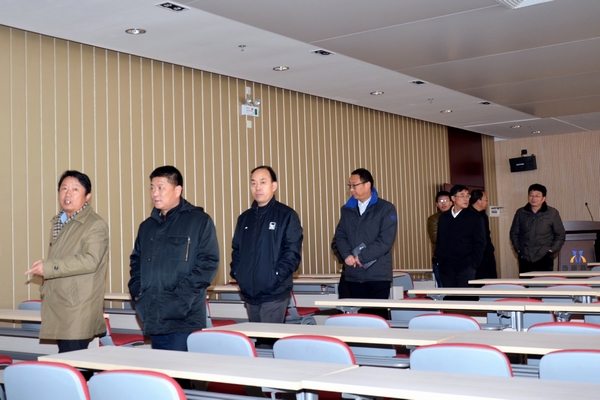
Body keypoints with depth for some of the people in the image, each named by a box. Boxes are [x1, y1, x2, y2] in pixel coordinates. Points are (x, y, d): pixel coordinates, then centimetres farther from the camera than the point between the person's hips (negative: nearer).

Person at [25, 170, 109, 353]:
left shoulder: (96, 225, -11)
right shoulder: (58, 222, 17)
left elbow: (90, 260, -23)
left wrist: (48, 267, -21)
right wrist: (46, 286, 18)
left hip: (79, 310, -8)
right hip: (57, 307, 8)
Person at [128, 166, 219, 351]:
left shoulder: (199, 221, -1)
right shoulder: (147, 226, 18)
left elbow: (209, 262, -9)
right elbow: (136, 262, 25)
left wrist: (181, 295, -15)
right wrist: (137, 291, 8)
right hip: (154, 320, 6)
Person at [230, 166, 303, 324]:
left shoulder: (287, 215, -4)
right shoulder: (245, 218, 14)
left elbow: (293, 253, -10)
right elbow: (236, 250, 20)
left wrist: (276, 277, -18)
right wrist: (236, 272, 4)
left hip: (274, 293, -6)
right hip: (249, 292, 6)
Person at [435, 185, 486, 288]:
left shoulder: (475, 218, 1)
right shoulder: (444, 218, 12)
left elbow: (480, 244, -1)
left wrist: (473, 265, -9)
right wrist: (439, 260, 6)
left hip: (465, 268, -4)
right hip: (446, 268, 4)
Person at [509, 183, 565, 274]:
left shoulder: (552, 213, 3)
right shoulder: (520, 213, 8)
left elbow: (560, 235, 6)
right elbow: (514, 233, 15)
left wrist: (552, 250, -2)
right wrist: (518, 249, 5)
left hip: (544, 259, -2)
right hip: (525, 259, 2)